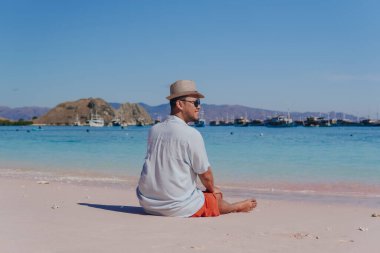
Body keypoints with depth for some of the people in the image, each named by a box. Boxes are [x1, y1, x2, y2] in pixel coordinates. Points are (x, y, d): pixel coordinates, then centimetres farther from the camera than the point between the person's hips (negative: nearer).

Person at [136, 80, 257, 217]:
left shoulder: (153, 130, 3)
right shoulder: (192, 134, -16)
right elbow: (205, 174, -8)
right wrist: (211, 189, 16)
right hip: (178, 209, -7)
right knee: (216, 196, 17)